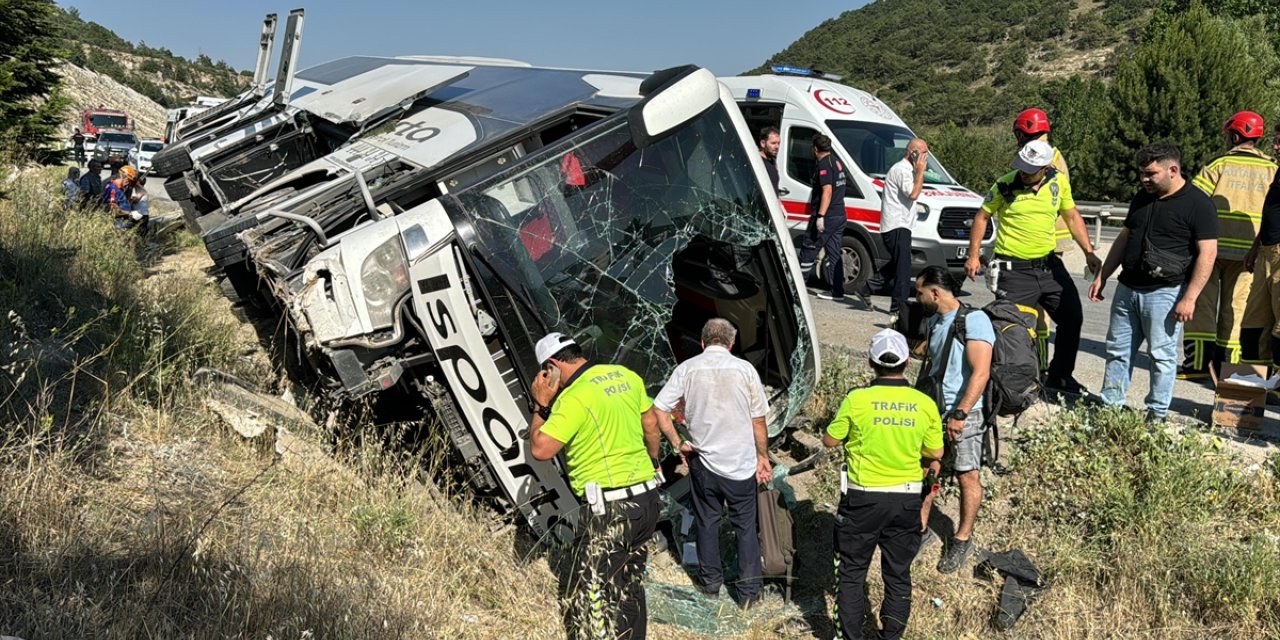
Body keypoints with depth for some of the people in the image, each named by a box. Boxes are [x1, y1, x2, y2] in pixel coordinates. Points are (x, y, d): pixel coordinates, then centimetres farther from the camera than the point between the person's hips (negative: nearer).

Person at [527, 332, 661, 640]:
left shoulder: (573, 398, -17)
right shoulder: (625, 375, 6)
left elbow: (540, 449, -18)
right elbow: (651, 423, 16)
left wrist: (540, 405, -4)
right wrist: (652, 462, 31)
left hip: (612, 508, -9)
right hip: (647, 498, 9)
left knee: (594, 600, -1)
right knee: (629, 585, 22)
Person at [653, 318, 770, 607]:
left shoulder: (687, 368, -3)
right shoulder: (744, 368, -7)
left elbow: (659, 411, -4)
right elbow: (758, 421, -3)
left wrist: (678, 443, 5)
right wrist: (763, 456, 8)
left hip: (702, 461, 2)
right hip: (741, 463, -1)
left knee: (707, 523, 17)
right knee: (745, 526, 11)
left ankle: (711, 582, 30)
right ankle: (749, 591, 16)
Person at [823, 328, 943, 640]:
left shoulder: (856, 400, -15)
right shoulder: (925, 404, -7)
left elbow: (829, 440, -4)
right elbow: (935, 453, 3)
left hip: (863, 498, -2)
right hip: (907, 500, 3)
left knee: (852, 572, 13)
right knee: (898, 575, 16)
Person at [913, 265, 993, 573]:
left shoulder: (974, 320, -15)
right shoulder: (934, 321, 11)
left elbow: (980, 373, -22)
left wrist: (959, 414, -26)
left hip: (964, 412, -7)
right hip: (933, 409, 7)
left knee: (968, 477, 3)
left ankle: (963, 540, 17)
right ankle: (921, 528, 25)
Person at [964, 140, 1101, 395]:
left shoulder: (1059, 182, 0)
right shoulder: (1005, 185, -11)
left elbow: (1072, 216, 12)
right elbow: (982, 217, -1)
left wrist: (1089, 252, 7)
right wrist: (973, 256, -7)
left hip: (1050, 265, 5)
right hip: (1014, 269, -5)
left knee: (1073, 318, 10)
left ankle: (1060, 376, 28)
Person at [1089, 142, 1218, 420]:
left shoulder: (1197, 204, -9)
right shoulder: (1142, 198, 13)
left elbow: (1207, 253, -13)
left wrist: (1189, 298, -18)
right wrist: (1102, 276, 17)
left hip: (1165, 293, -7)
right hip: (1127, 289, 7)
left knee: (1162, 355, 1)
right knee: (1118, 351, 9)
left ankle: (1157, 414, 11)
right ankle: (1110, 406, 17)